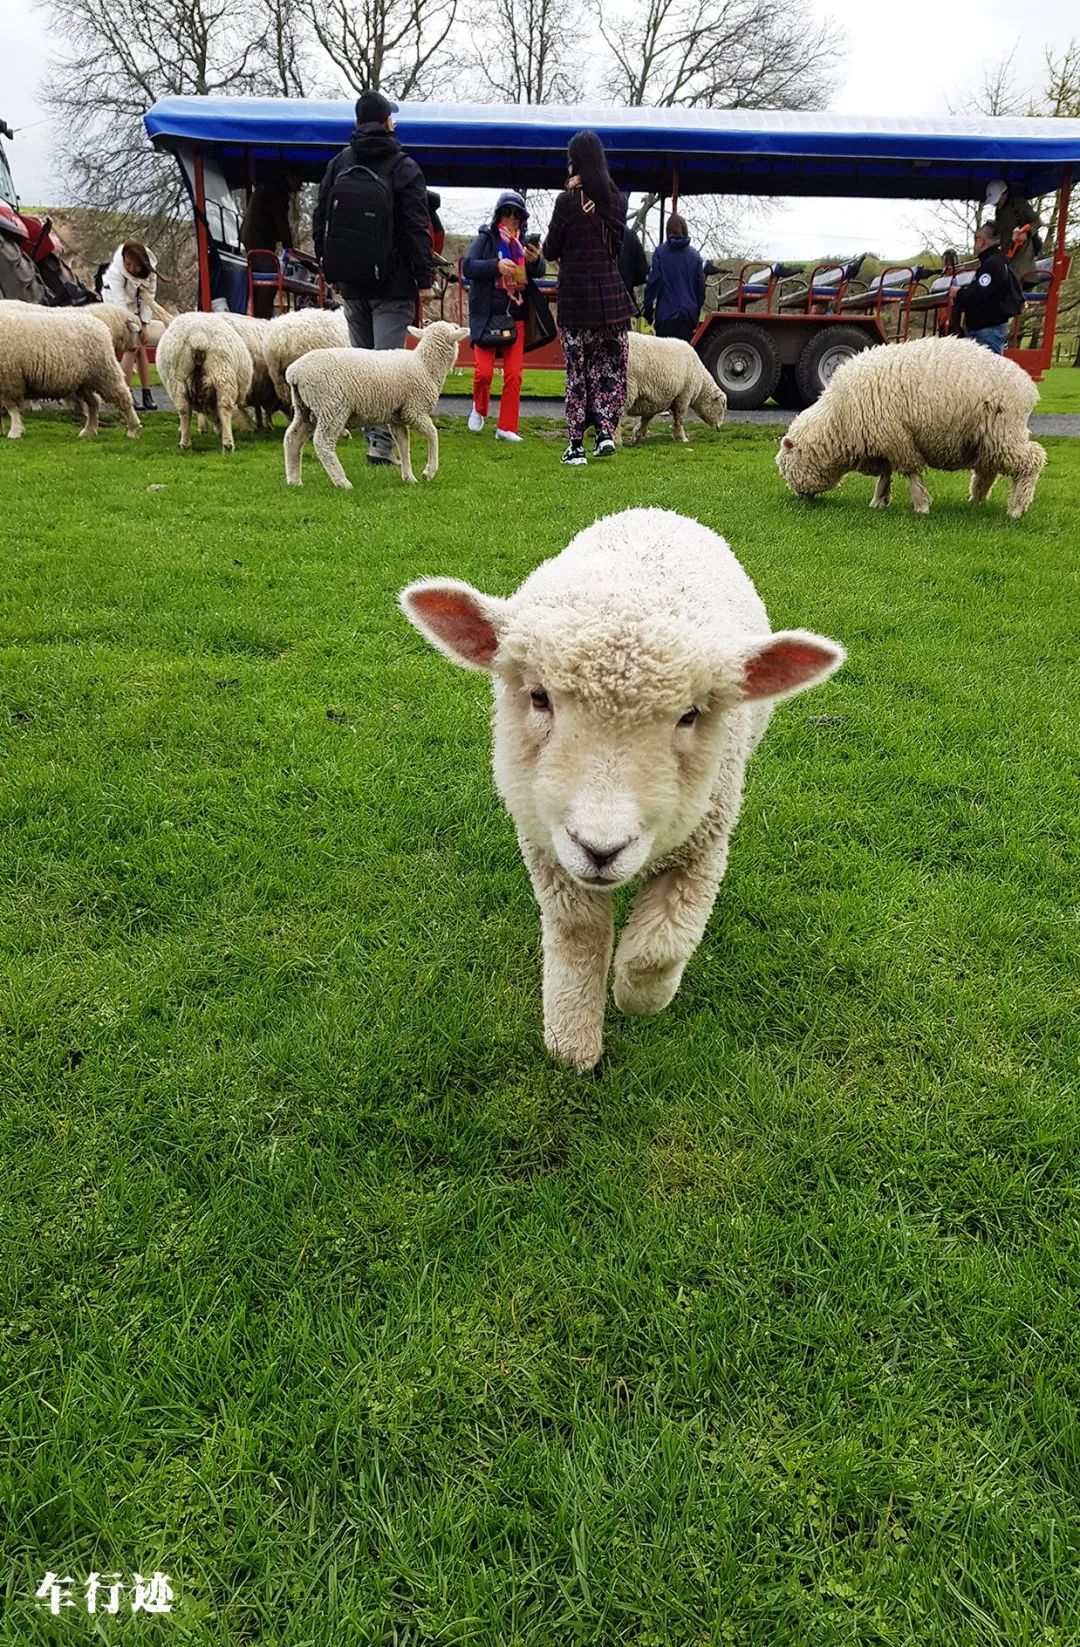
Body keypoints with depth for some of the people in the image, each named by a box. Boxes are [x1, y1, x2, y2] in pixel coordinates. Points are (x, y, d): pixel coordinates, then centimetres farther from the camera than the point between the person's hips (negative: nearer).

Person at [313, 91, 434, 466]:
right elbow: (417, 229, -11)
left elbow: (320, 221, 14)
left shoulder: (338, 164, 10)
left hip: (351, 283, 5)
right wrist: (424, 280, -8)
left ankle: (373, 432, 18)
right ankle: (381, 441, -15)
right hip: (392, 284, -5)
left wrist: (329, 268, 21)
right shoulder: (404, 168, -7)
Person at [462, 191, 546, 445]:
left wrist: (536, 260, -20)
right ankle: (479, 409, 23)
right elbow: (467, 267, -11)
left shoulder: (524, 241, 9)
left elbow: (539, 273, 3)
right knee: (484, 371, -7)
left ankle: (507, 428, 6)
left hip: (515, 316, 3)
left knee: (513, 374, -1)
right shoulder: (486, 238, 0)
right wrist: (496, 265, -24)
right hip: (487, 316, -3)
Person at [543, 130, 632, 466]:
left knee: (577, 370, 1)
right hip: (613, 293, 4)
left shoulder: (568, 200, -8)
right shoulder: (616, 199, 5)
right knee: (611, 366, 12)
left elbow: (550, 250, -3)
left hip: (576, 295, -4)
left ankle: (576, 444, 1)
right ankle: (606, 430, 0)